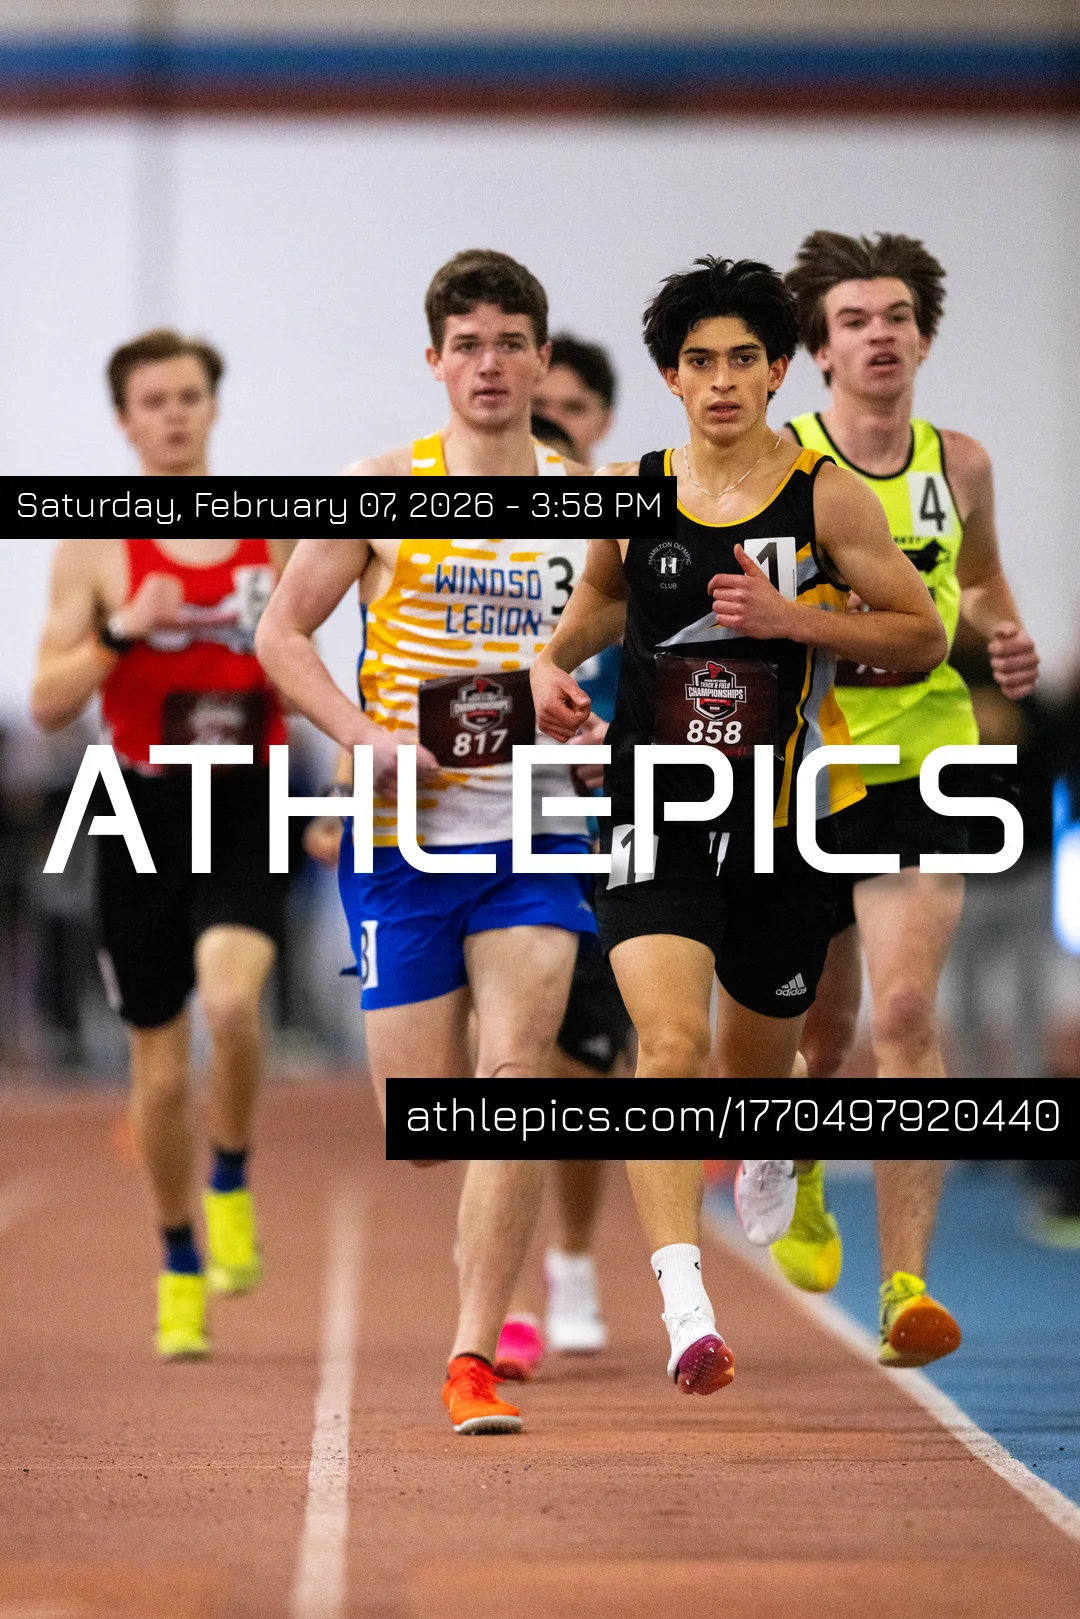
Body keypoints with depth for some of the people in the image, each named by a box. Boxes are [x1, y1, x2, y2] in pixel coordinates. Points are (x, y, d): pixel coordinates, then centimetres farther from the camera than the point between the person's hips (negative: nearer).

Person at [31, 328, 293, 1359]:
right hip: (145, 811, 0)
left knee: (230, 998, -27)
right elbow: (48, 704, -3)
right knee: (159, 1065, 6)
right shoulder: (96, 545, 0)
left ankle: (232, 1186, -2)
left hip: (249, 809, 0)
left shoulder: (277, 533, 5)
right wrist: (120, 632, -19)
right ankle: (180, 1262, 26)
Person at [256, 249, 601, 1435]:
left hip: (537, 828, 0)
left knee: (513, 1077, -16)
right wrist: (367, 736, -11)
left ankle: (472, 1359, -14)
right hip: (405, 836, 0)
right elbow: (280, 633, 4)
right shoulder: (384, 489, 2)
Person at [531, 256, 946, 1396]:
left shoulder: (825, 497, -3)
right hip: (655, 813, 0)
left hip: (783, 823, 0)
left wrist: (791, 617, -14)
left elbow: (924, 634, 0)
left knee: (755, 1068, 16)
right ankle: (682, 1301, -27)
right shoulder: (629, 493, 3)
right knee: (669, 1046, -21)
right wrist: (554, 660, 3)